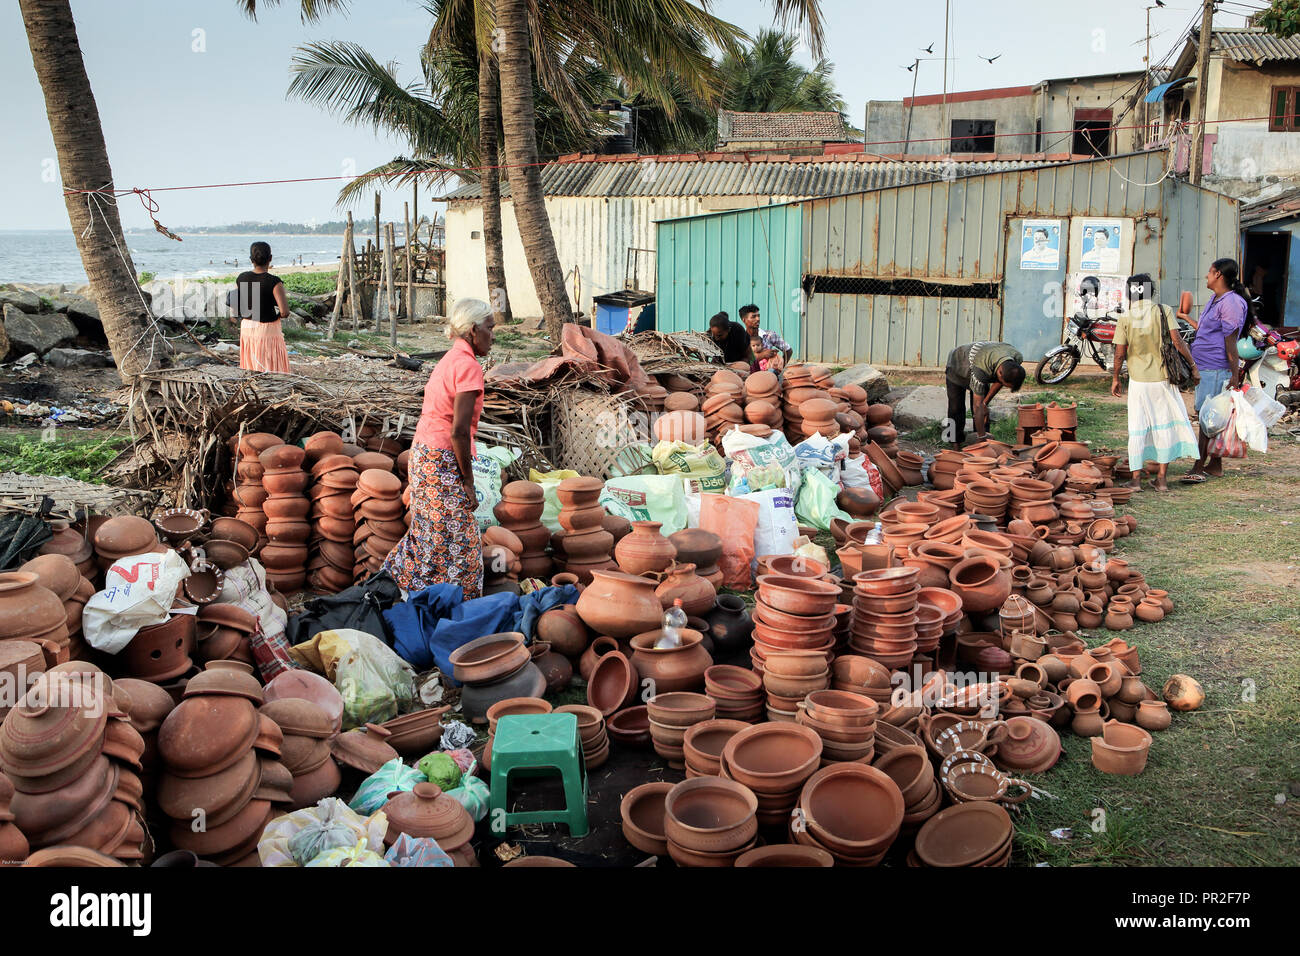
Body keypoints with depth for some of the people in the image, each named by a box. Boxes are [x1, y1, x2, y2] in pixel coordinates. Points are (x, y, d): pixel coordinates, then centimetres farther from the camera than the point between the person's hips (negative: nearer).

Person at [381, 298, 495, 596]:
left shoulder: (449, 360, 15)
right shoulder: (468, 365, -14)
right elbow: (459, 430, -20)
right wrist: (468, 481, -13)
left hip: (423, 453, 9)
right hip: (444, 459, -9)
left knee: (430, 533, 18)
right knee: (455, 540, 0)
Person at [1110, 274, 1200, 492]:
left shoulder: (1125, 318, -4)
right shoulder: (1163, 311, -4)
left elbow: (1119, 353, -5)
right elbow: (1177, 341, -10)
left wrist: (1115, 379, 7)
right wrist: (1192, 364, 2)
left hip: (1138, 379, 0)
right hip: (1163, 377, 0)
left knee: (1137, 428, 6)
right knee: (1165, 425, 10)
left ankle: (1136, 477, 8)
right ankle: (1162, 477, 12)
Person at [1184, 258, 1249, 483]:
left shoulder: (1231, 303, -15)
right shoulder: (1215, 300, 16)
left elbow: (1230, 342, -19)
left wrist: (1235, 375, -18)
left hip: (1216, 370, -10)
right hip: (1203, 368, 10)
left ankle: (1199, 468, -7)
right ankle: (1215, 465, 21)